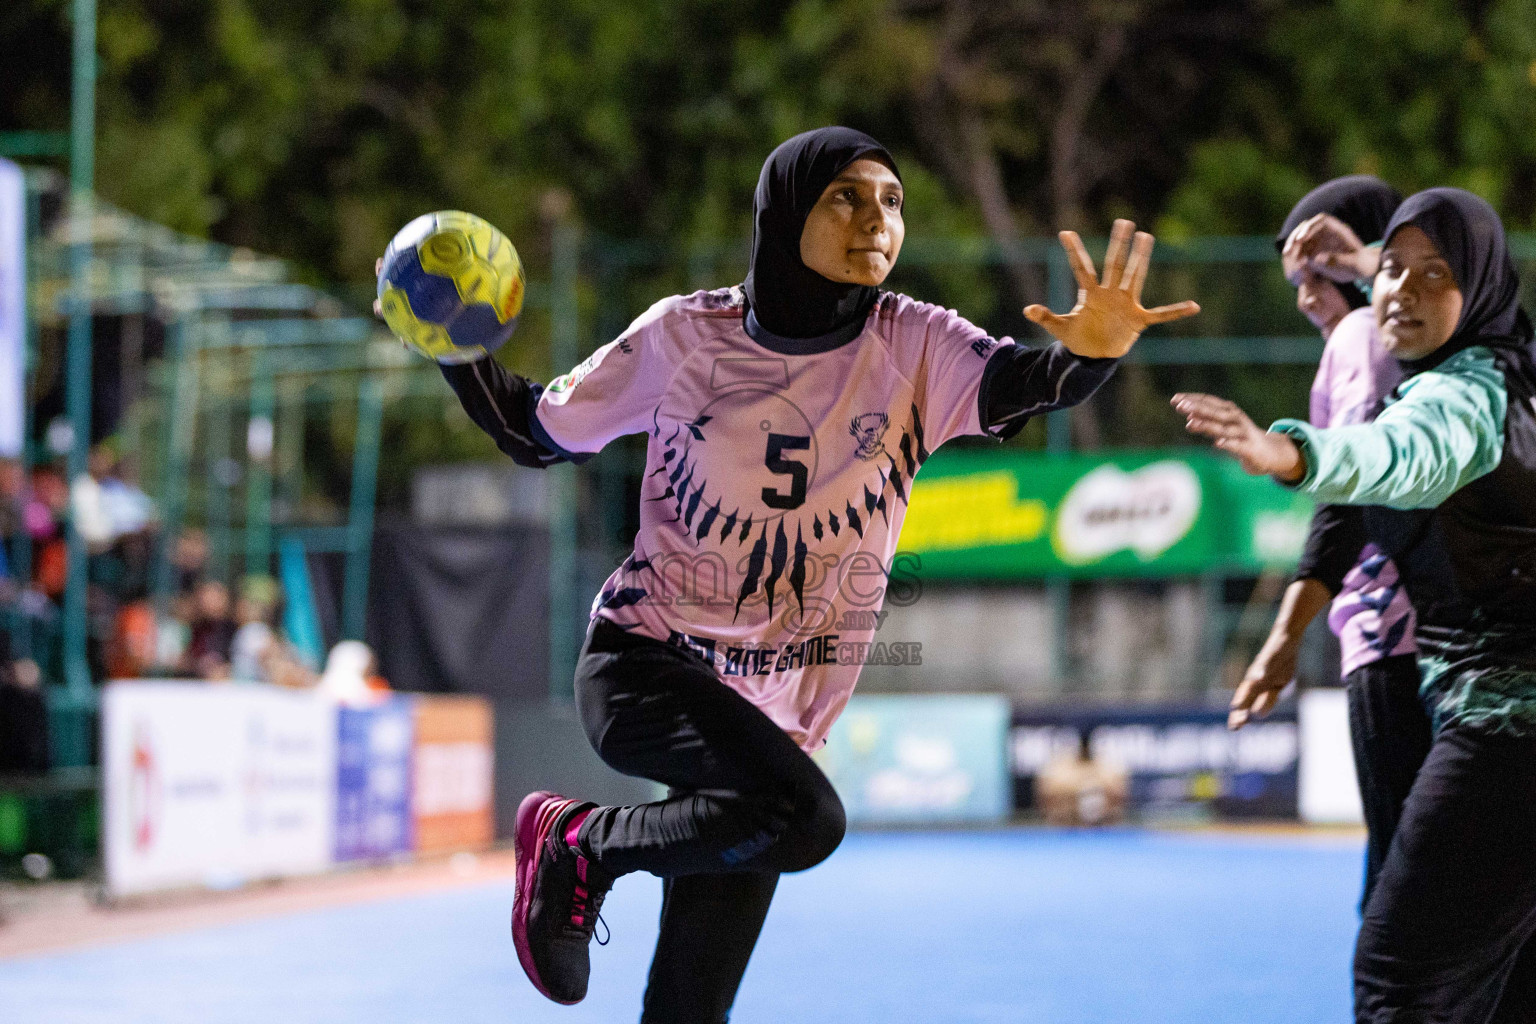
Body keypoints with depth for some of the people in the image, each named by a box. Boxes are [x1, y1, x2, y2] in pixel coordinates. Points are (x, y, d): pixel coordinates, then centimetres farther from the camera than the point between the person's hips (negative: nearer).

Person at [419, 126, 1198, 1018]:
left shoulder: (912, 345, -5)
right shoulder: (684, 335, -6)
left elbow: (1020, 382, -26)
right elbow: (539, 434, 6)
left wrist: (1089, 349, -48)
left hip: (773, 710, 3)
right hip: (645, 667, -3)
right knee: (805, 818, -31)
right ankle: (581, 845, -7)